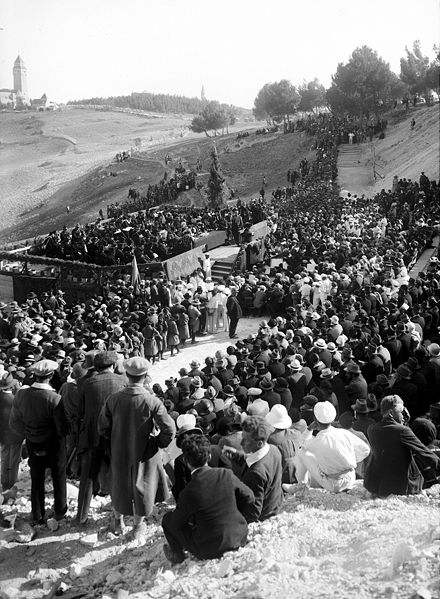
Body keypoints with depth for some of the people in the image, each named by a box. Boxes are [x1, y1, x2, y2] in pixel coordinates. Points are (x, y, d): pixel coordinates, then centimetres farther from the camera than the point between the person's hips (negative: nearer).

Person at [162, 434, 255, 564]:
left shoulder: (189, 492, -21)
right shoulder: (227, 475, -11)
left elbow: (176, 523, -6)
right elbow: (249, 498, 2)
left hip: (209, 552, -4)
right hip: (240, 540, 4)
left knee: (168, 520, 12)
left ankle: (177, 555, 23)